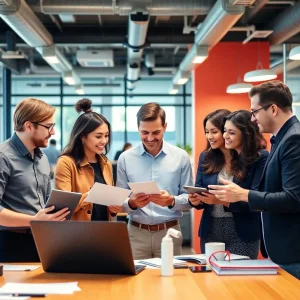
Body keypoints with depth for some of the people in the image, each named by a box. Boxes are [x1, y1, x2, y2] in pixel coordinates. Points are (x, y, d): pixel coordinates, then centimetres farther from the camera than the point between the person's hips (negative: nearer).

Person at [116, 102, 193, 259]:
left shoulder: (181, 157, 1)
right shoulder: (125, 158, 1)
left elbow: (189, 198, 1)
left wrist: (172, 201, -17)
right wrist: (132, 203, -17)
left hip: (169, 232, 0)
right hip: (136, 233, 0)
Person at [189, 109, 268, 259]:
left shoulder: (260, 158, -8)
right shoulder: (206, 157, 5)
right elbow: (199, 189, 8)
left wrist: (223, 201, -25)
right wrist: (196, 199, -15)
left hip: (243, 233, -4)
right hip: (210, 230, 4)